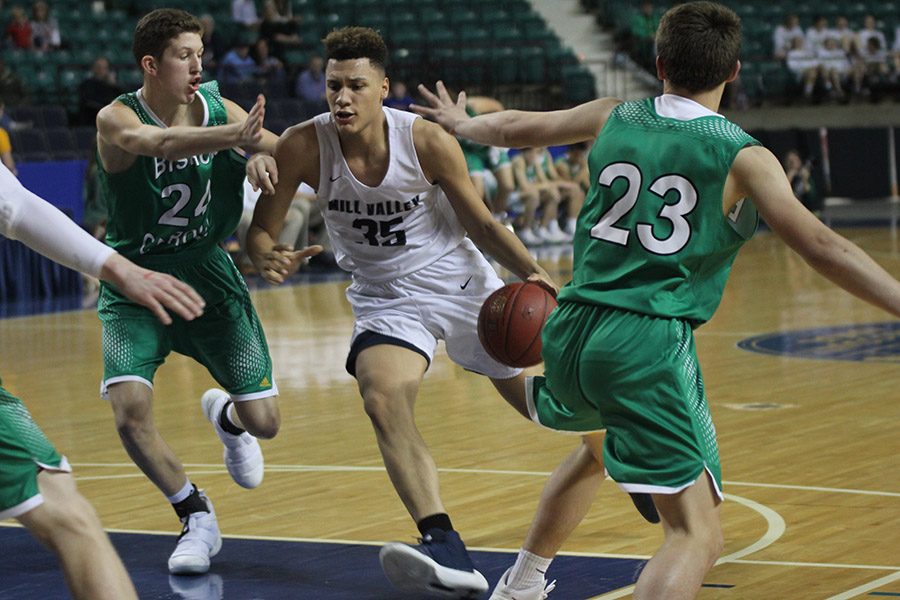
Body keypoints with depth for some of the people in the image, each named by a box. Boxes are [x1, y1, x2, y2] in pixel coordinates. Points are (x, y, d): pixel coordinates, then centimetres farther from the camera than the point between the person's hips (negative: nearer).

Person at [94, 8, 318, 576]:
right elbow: (158, 141, -44)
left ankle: (225, 417, 37)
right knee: (131, 412, -21)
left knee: (262, 420, -2)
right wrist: (234, 136, -60)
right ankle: (198, 518, 3)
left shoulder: (217, 108, -7)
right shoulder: (117, 119, -19)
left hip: (207, 274, 3)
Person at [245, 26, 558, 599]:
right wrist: (267, 258, -34)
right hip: (387, 299, 0)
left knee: (538, 400, 16)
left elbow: (480, 222, -7)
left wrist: (533, 272, -21)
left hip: (461, 279, 0)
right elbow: (262, 230, -11)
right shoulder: (304, 146, -19)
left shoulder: (428, 141, -21)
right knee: (383, 401, -28)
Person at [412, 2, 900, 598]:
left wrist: (462, 123, 47)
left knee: (598, 446, 38)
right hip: (650, 346, -6)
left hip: (571, 334, 7)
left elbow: (513, 127, 27)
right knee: (698, 536, -6)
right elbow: (822, 246, -13)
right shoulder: (743, 157, -3)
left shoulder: (612, 119, 11)